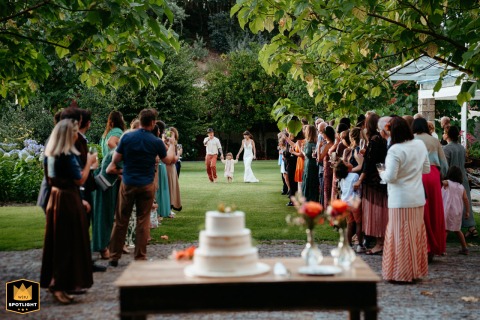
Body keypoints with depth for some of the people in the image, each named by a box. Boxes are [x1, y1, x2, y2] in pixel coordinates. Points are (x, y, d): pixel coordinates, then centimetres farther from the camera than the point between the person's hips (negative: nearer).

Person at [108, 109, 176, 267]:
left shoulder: (127, 137, -6)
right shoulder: (156, 142, -6)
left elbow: (115, 160, -2)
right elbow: (168, 160, 10)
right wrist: (172, 145, 26)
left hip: (128, 184, 1)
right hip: (147, 185, -1)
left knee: (121, 221, 9)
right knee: (143, 221, 7)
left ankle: (114, 257, 14)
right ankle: (140, 257, 10)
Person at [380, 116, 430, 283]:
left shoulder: (395, 150, -18)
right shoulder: (420, 145, 3)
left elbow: (390, 177, -18)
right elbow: (426, 169, 12)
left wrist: (382, 173, 2)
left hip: (400, 200, -6)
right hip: (418, 198, 6)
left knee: (401, 235, 2)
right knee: (416, 234, 13)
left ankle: (402, 273, 8)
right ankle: (417, 270, 23)